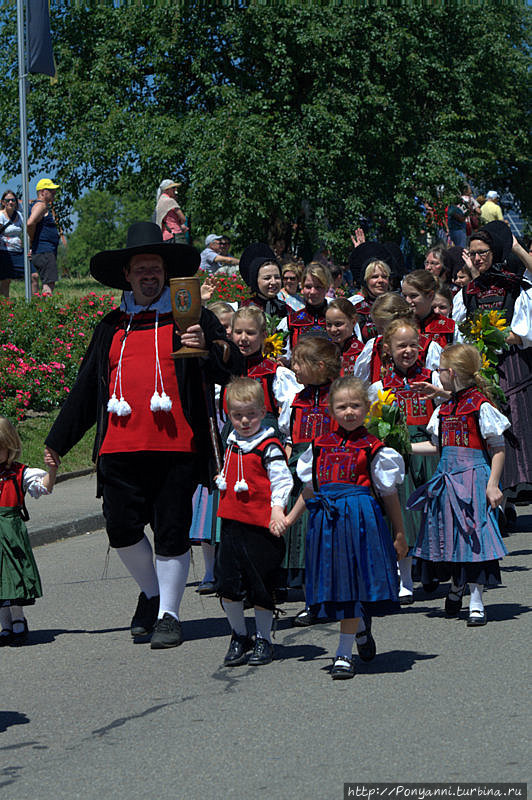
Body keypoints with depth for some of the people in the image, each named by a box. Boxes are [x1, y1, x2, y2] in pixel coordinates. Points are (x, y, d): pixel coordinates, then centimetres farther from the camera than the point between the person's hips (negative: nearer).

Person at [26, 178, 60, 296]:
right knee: (49, 285, -15)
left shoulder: (46, 207, 22)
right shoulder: (41, 205, -9)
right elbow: (30, 223, -26)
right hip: (44, 252, -10)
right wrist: (32, 240, -12)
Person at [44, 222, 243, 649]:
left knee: (172, 533, -2)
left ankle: (168, 614, 11)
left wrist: (208, 347, -20)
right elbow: (87, 388, 25)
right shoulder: (111, 327, 19)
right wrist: (58, 441, 26)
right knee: (122, 528, -2)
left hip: (177, 446, -3)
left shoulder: (190, 317, 9)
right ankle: (151, 592, 23)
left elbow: (232, 367, 1)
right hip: (120, 449, 3)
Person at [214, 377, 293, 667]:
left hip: (260, 526, -6)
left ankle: (263, 640, 16)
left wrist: (277, 509, -22)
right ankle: (239, 636, 19)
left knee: (261, 587, 2)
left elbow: (281, 481, -11)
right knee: (227, 585, 3)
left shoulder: (269, 447, -8)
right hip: (232, 523, 6)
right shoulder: (231, 444, 13)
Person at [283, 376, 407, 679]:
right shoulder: (321, 445, 12)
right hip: (327, 518, 4)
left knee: (350, 585, -5)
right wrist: (288, 519, 19)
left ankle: (345, 653, -1)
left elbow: (389, 494, 6)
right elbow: (309, 489, 21)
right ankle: (360, 627, 33)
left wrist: (400, 535, 7)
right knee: (335, 583, 6)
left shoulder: (373, 448, 2)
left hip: (361, 517, -4)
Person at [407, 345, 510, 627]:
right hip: (447, 476, 7)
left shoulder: (481, 406, -9)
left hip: (473, 476, -7)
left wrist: (492, 485, -13)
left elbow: (498, 448, -8)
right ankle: (457, 585, 32)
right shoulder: (444, 409, 12)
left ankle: (476, 602, -1)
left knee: (473, 534, -6)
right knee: (449, 534, 10)